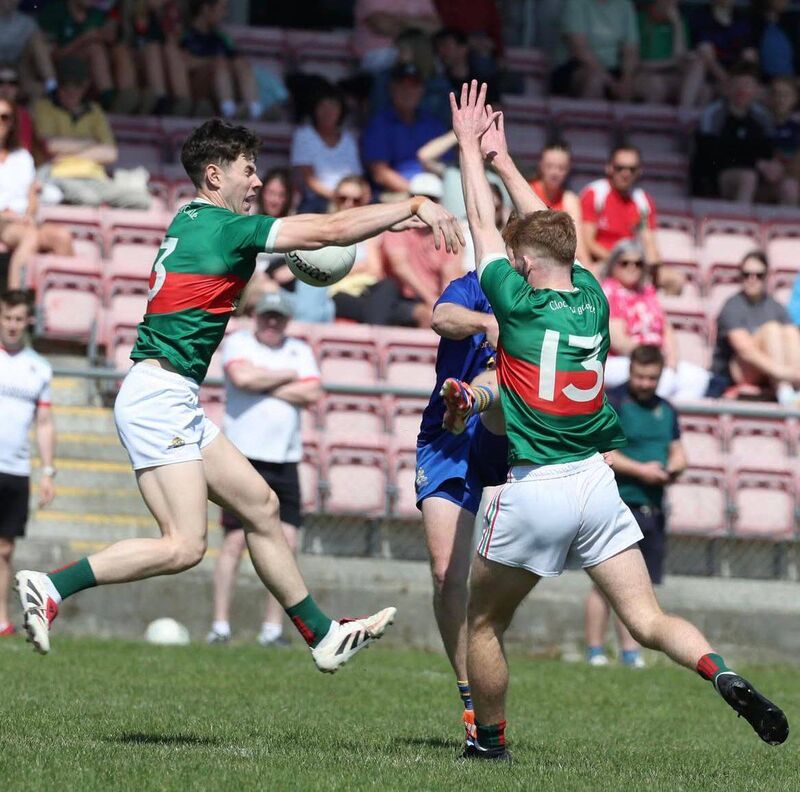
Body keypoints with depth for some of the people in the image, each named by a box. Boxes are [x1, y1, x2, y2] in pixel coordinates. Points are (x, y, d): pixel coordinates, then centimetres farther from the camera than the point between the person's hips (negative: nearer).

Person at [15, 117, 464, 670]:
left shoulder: (192, 221, 17)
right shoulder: (223, 226, -11)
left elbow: (315, 230, 29)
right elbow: (330, 231, -12)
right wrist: (414, 206, -5)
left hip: (176, 404, 10)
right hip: (159, 394, -10)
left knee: (260, 506, 12)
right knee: (184, 546, -15)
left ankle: (323, 635, 18)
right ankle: (52, 586, -16)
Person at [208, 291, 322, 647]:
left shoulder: (300, 351, 13)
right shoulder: (238, 343, 2)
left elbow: (312, 395, -2)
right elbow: (243, 377, -19)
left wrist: (264, 385, -7)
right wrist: (288, 376, -5)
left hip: (285, 461, 4)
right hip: (243, 457, -4)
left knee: (287, 543, -2)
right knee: (235, 540, -7)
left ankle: (273, 628, 4)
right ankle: (220, 625, -2)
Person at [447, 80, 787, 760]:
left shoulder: (519, 303, -6)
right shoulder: (592, 298, 6)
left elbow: (483, 222, 6)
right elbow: (547, 229, 23)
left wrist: (469, 145, 20)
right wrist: (502, 159, 33)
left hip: (535, 491, -4)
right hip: (597, 481, 4)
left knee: (484, 623, 14)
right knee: (648, 621, -1)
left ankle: (490, 741, 19)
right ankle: (723, 675, -26)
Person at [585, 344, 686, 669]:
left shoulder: (666, 410, 18)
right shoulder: (611, 402, -4)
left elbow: (678, 453, 21)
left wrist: (672, 469, -2)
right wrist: (640, 470, -15)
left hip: (652, 507, 6)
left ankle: (630, 651, 11)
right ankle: (595, 651, -4)